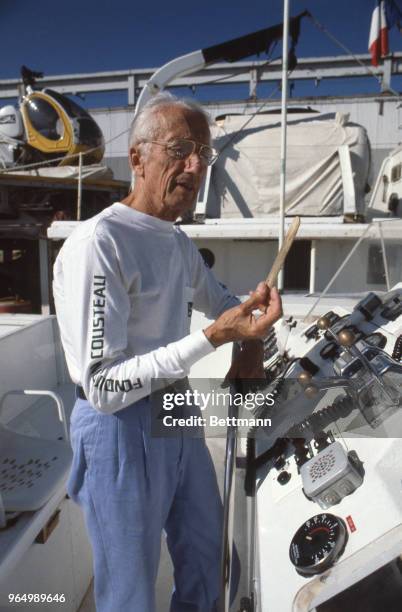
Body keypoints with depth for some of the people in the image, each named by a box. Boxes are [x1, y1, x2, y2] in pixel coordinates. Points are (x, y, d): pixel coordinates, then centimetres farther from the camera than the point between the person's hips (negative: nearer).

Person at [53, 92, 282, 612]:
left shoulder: (178, 242, 6)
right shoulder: (97, 244, -23)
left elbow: (218, 299, 22)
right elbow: (103, 387, -26)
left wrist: (249, 340, 1)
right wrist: (212, 338, -32)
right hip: (122, 432, -8)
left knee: (205, 554, 28)